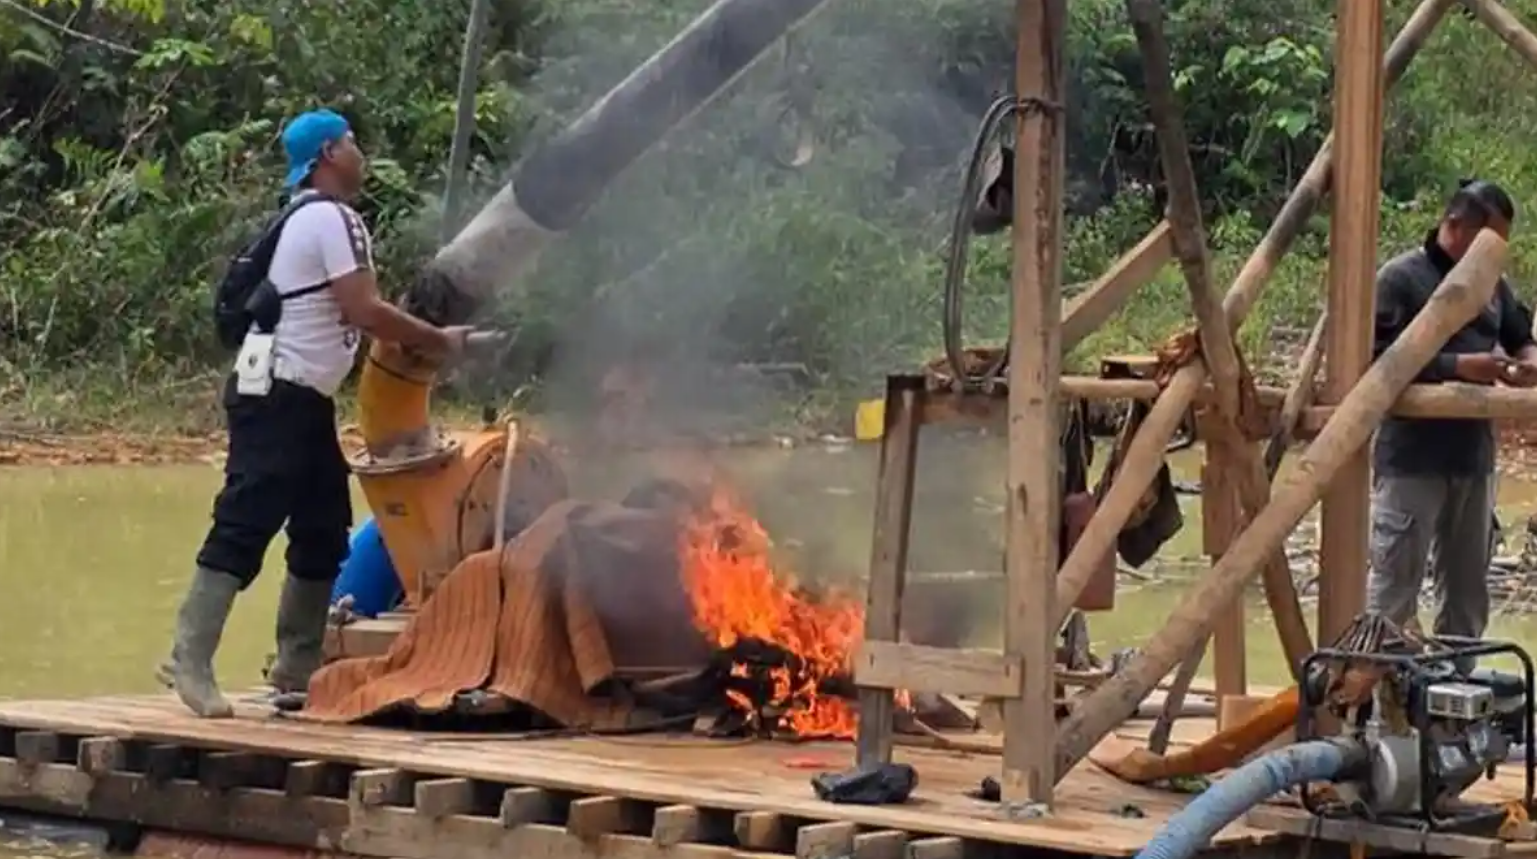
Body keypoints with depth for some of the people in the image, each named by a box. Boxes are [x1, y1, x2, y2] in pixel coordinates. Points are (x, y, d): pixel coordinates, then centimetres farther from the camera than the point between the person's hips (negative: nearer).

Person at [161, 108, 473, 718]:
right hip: (276, 396, -11)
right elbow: (365, 311, -18)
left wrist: (415, 340, 12)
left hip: (300, 398, 11)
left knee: (323, 531, 12)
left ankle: (298, 667, 16)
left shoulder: (308, 218, 20)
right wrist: (440, 342, -7)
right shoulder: (333, 218, -12)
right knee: (244, 527, -14)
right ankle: (190, 661, -17)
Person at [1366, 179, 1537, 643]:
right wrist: (1457, 366, -22)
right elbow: (1381, 359, -16)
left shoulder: (1491, 282, 11)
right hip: (1412, 459, -7)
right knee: (1395, 579, -5)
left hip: (1474, 455, 7)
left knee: (1467, 584, 12)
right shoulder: (1402, 277, -9)